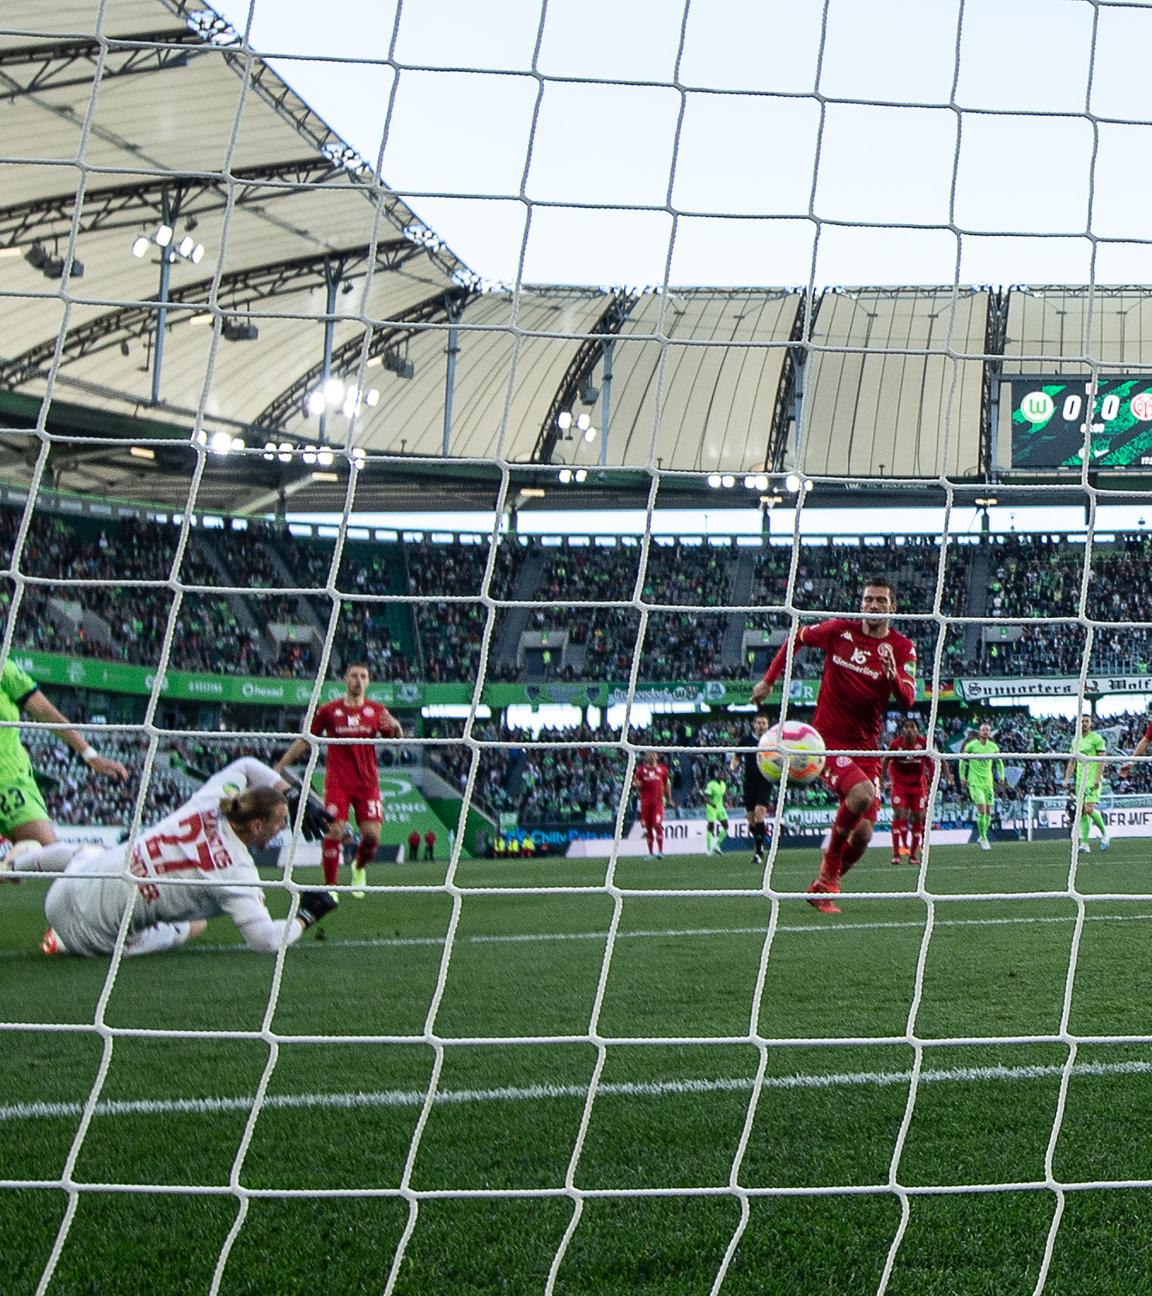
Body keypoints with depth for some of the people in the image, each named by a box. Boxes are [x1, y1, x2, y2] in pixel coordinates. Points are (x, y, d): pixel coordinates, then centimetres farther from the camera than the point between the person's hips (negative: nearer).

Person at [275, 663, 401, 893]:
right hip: (337, 781, -1)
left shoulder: (377, 710, 8)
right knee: (334, 832, -12)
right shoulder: (329, 710, 4)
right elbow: (305, 740, 11)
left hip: (367, 782, 1)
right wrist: (280, 766, 8)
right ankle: (330, 886, -1)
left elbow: (398, 740, 6)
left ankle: (359, 868, 25)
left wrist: (395, 728, -17)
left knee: (372, 836, -6)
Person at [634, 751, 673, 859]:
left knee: (657, 825, -15)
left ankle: (660, 851, -10)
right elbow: (638, 786, 7)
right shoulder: (641, 769, 6)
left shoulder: (662, 769, 6)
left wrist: (669, 799, 19)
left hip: (658, 800, -1)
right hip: (645, 802, 2)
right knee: (648, 828, 4)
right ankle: (651, 853, 12)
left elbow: (667, 784, 17)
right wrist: (636, 784, -17)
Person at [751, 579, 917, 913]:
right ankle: (828, 875, -9)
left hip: (867, 748, 3)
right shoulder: (840, 630, -3)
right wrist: (769, 679, 11)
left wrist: (893, 675, -32)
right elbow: (797, 638, 15)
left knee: (862, 834, -1)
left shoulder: (902, 648, -1)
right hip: (828, 739, -3)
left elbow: (906, 701, -12)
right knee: (862, 794, -30)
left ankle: (822, 888, 25)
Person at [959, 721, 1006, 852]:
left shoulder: (993, 747, 6)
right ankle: (983, 838, -6)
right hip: (974, 782, -4)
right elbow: (962, 760, 5)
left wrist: (1001, 776, 8)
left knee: (988, 811, 4)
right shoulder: (971, 745, -4)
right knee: (982, 810, -15)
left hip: (988, 782, 4)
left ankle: (981, 838, 20)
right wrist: (962, 777, -1)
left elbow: (999, 762, 19)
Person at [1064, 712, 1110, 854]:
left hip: (1093, 780, -6)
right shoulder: (1076, 740, 14)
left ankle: (1105, 834, 6)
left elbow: (1102, 760, -8)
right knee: (1081, 811, 2)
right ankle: (1084, 844, 3)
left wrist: (1097, 779, -17)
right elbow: (1072, 761, 20)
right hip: (1080, 780, 6)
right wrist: (1067, 778, 13)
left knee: (1089, 809, -16)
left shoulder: (1096, 739, -4)